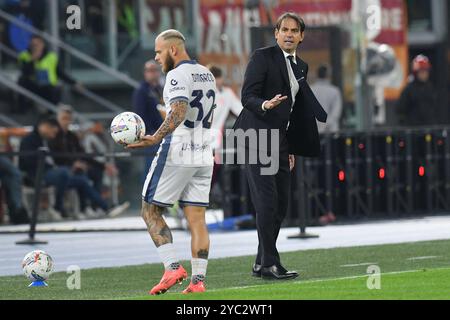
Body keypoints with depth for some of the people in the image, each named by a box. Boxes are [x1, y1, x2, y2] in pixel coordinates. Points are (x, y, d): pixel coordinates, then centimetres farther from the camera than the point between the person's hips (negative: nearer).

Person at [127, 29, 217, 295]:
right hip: (203, 156, 8)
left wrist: (156, 138, -34)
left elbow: (179, 113, -26)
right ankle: (198, 280, -2)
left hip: (176, 154, -8)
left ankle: (173, 267, -8)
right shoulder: (207, 75, 15)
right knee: (197, 219, 4)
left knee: (151, 210, 3)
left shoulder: (178, 75, -12)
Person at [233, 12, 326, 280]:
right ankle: (269, 263, -12)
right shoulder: (263, 57, -5)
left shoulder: (301, 67, 17)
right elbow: (247, 96, -11)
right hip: (257, 136, -8)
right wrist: (265, 105, -32)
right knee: (267, 201, -14)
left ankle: (261, 264, 13)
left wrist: (292, 149, 22)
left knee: (281, 205, 6)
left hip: (280, 141, 8)